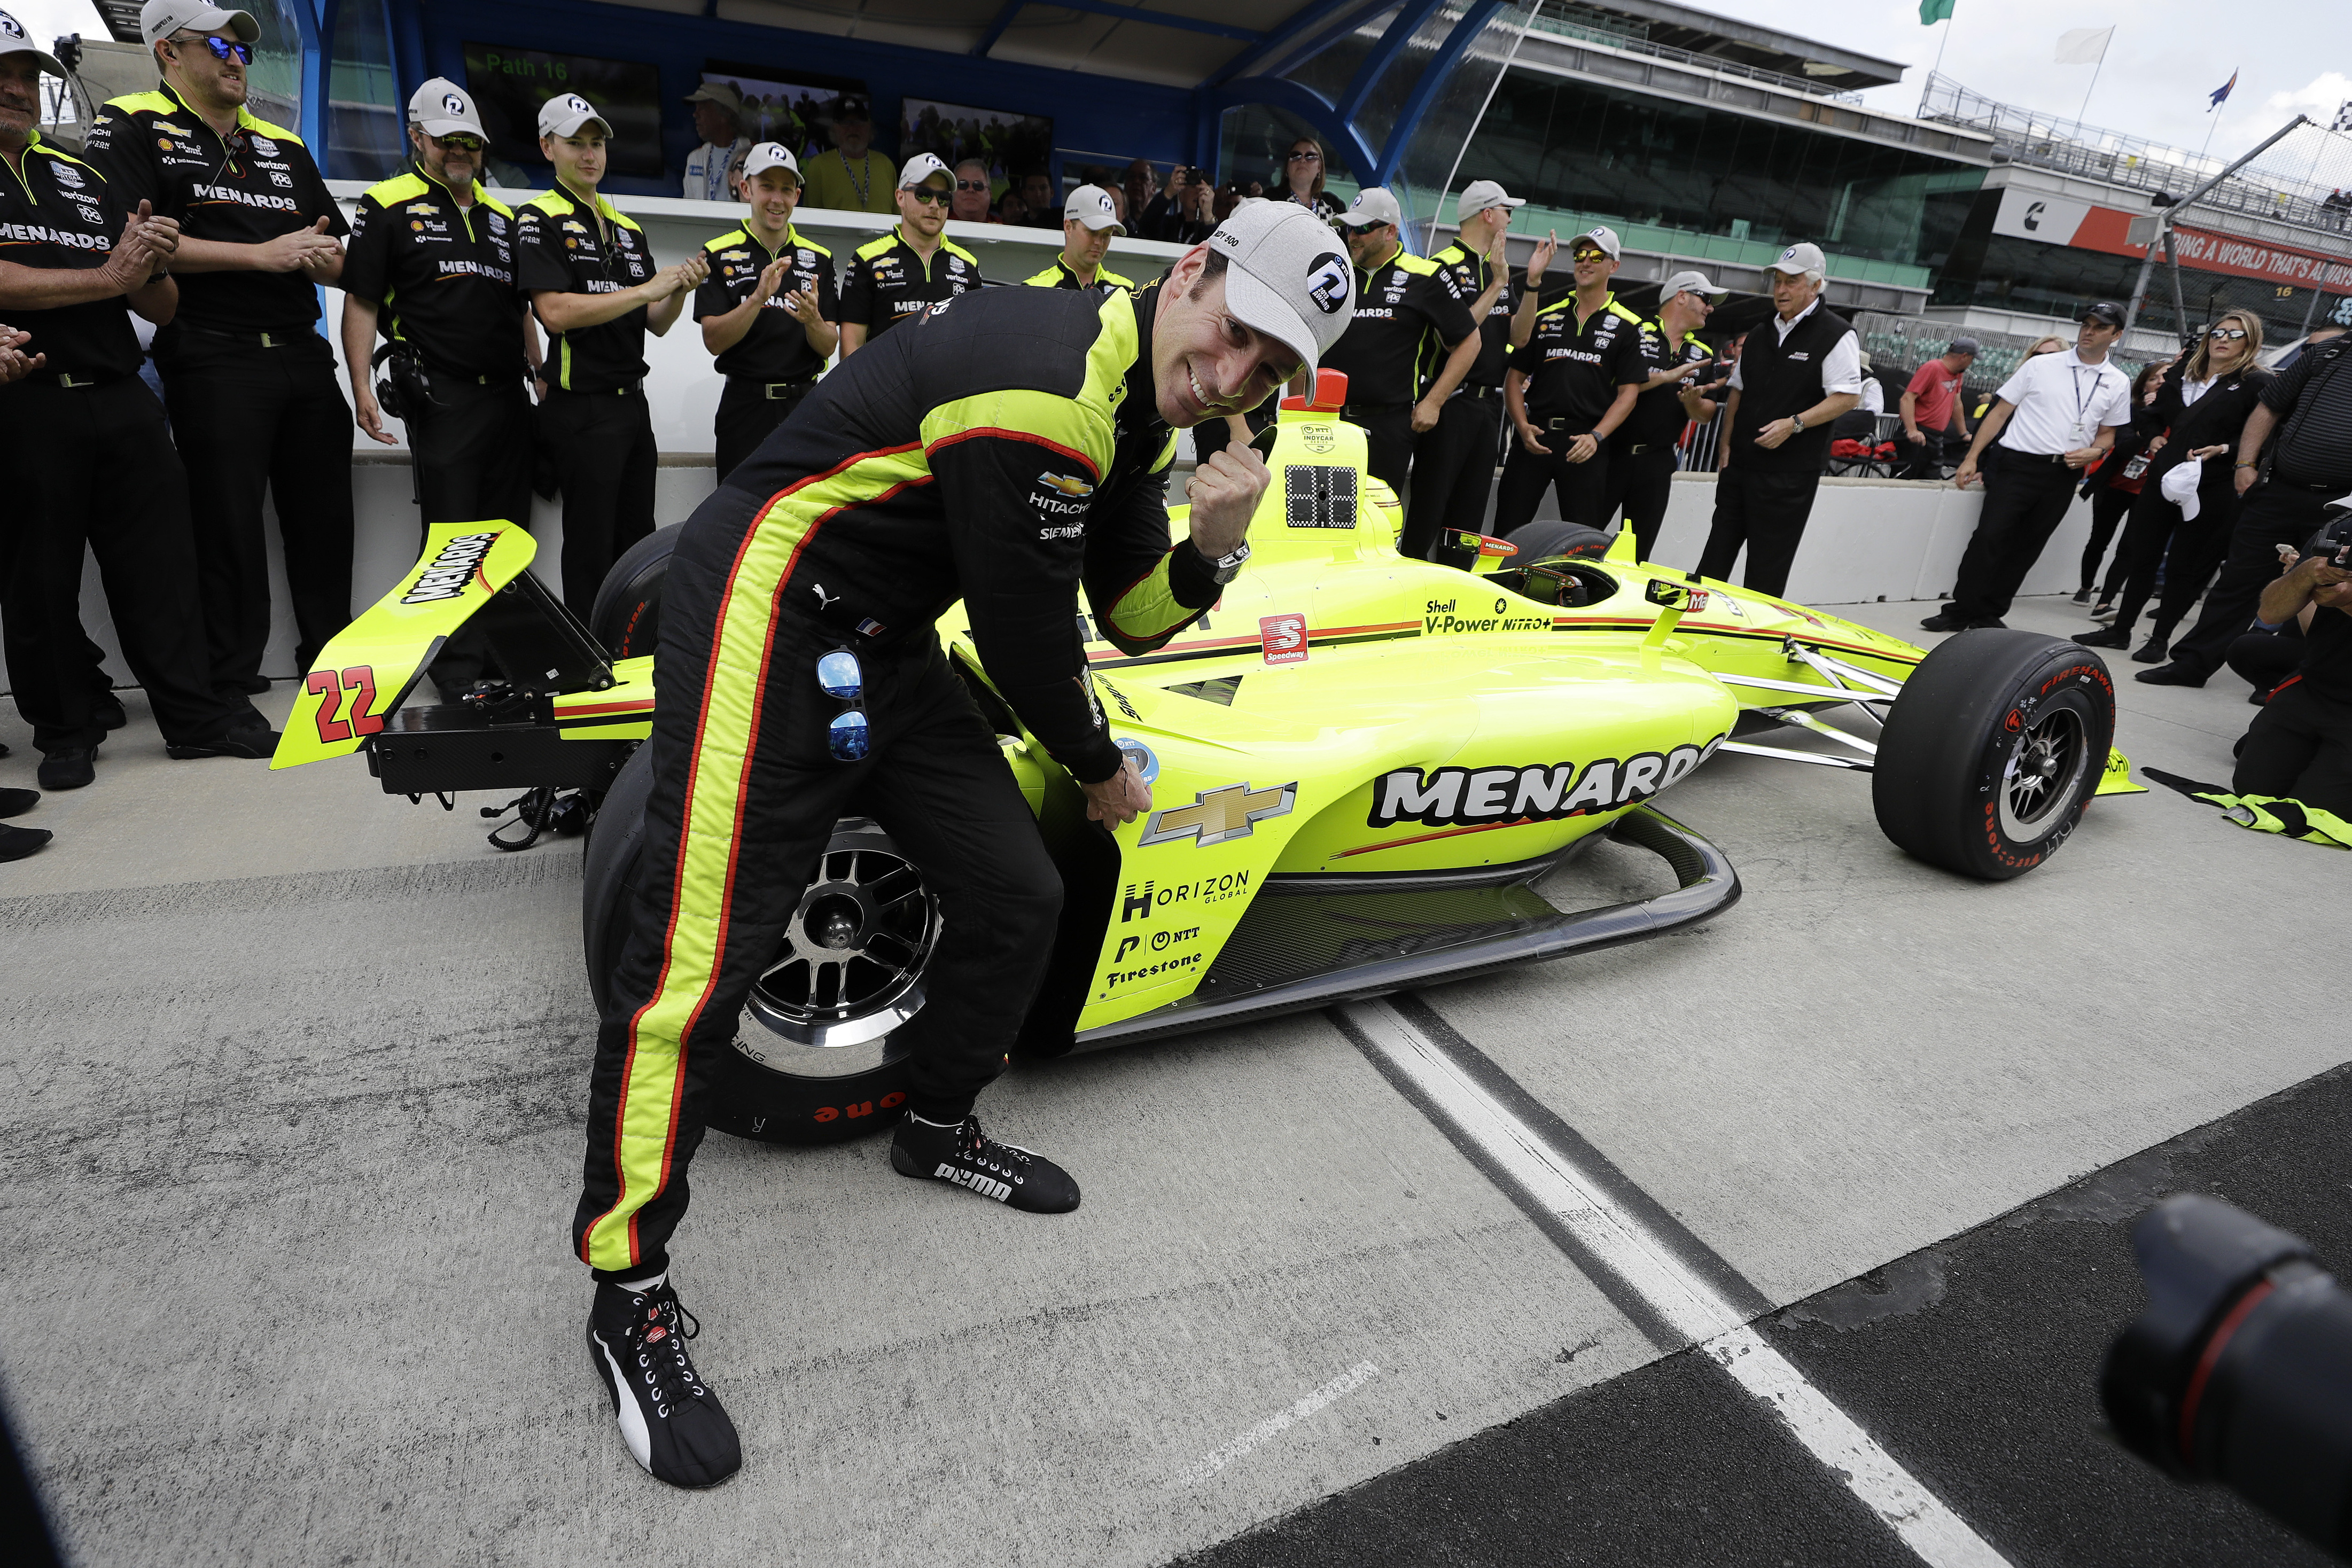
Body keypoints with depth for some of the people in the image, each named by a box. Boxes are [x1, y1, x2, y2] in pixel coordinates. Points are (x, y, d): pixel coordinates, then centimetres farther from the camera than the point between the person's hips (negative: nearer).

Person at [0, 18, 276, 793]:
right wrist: (108, 275, -9)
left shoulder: (83, 177, 20)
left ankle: (195, 712, 8)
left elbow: (162, 307, 16)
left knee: (162, 562, 3)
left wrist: (151, 266, -4)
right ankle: (63, 727, 13)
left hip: (122, 401, 4)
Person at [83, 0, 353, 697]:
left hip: (305, 354, 5)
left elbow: (341, 262, 21)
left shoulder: (285, 145, 22)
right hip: (214, 358, -5)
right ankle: (229, 683, 2)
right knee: (227, 527, -6)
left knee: (325, 522, 7)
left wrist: (322, 257, -3)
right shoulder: (131, 128, 5)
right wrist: (262, 255, -12)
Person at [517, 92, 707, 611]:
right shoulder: (540, 219, -3)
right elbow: (555, 311, -16)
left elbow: (656, 324, 15)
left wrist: (681, 288, -5)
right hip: (581, 408, -7)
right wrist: (647, 289, -14)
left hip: (632, 402, 7)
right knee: (591, 548, -4)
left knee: (639, 541, 10)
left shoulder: (629, 227, 18)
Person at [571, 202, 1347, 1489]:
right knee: (701, 950, -11)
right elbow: (1023, 633, -19)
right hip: (763, 613, -9)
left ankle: (939, 1128, 32)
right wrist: (1103, 771, -1)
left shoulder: (1133, 406, 7)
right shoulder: (1044, 380, -23)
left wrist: (1212, 547, -12)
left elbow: (1131, 617, 9)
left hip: (884, 644, 9)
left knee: (1016, 898, 7)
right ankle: (629, 1295, 8)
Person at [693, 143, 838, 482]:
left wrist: (812, 319, -18)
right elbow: (713, 340, -7)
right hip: (744, 406, -2)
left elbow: (829, 346, 4)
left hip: (805, 404, 2)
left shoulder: (819, 257, 10)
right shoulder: (719, 254, 2)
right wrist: (758, 298, -21)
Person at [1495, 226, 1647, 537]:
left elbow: (1629, 391, 1)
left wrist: (1596, 436, -14)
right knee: (1506, 532, -1)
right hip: (1534, 437, 2)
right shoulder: (1546, 315, 15)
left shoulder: (1627, 325, 8)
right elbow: (1515, 376, 12)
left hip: (1586, 443, -2)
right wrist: (1523, 427, -4)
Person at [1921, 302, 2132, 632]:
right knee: (1990, 537, -12)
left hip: (2063, 475, 3)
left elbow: (2107, 434, 19)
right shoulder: (2040, 365, 4)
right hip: (2018, 465, -3)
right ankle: (1960, 612, -6)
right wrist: (1971, 458, -3)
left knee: (2027, 547, 5)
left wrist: (2094, 452, -5)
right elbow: (2000, 412, 4)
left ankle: (1989, 614, 12)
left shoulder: (2119, 384, 12)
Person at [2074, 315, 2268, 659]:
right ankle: (2121, 630, 18)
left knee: (2183, 566, 2)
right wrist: (2153, 438, 8)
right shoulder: (2181, 375, 13)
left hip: (2210, 489, -5)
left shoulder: (2257, 384, -4)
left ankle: (2160, 638, 11)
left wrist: (2224, 449, -20)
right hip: (2160, 480, 5)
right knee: (2141, 556, 9)